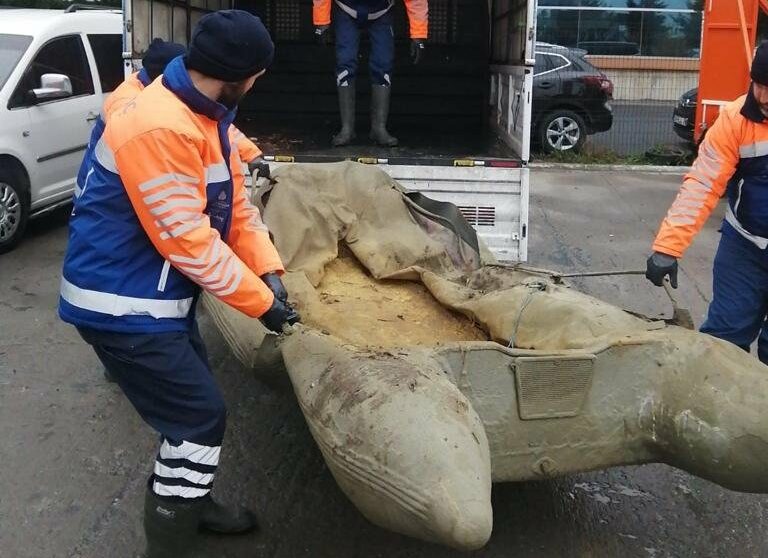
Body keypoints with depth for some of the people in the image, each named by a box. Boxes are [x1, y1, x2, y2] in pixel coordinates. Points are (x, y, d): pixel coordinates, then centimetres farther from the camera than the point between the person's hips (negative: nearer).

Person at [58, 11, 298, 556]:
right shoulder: (160, 128, -28)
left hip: (157, 296, 10)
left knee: (193, 403, 22)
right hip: (122, 305, -10)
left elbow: (235, 201, 8)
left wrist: (268, 271, -6)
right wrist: (261, 301, -19)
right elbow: (187, 240, -27)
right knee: (201, 417, -4)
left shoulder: (207, 115, 6)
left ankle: (190, 502, 44)